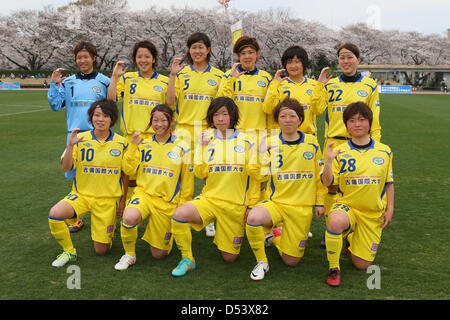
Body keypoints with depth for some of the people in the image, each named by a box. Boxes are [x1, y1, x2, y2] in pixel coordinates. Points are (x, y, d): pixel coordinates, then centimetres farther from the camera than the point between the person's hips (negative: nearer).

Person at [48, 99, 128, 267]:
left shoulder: (121, 143, -4)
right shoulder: (81, 139, -4)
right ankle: (69, 252, -4)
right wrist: (70, 145, -25)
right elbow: (66, 168, -11)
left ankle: (111, 226, 36)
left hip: (108, 199, -1)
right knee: (55, 214, -29)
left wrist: (123, 200, 4)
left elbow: (125, 174, 5)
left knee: (101, 250, 1)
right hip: (81, 195, 1)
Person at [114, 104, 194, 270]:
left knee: (158, 254, 3)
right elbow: (129, 170, 2)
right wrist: (133, 147, -9)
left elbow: (187, 181, 3)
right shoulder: (143, 143, 6)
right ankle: (129, 254, -7)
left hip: (167, 202, -1)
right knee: (129, 218, -35)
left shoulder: (182, 147, 0)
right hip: (144, 193, 1)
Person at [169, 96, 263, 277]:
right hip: (209, 198, 0)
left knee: (229, 258, 3)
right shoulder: (206, 138, 3)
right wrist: (203, 148, -11)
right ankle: (187, 259, -9)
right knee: (180, 214, -31)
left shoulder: (245, 140, 1)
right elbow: (200, 173, -1)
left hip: (236, 204, 0)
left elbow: (255, 173, 1)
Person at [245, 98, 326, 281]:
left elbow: (320, 176, 10)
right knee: (253, 218, -36)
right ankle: (261, 262, -9)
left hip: (302, 207, 1)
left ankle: (277, 235, 33)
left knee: (291, 261, -1)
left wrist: (320, 202, 8)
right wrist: (262, 155, -17)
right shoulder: (270, 143, 0)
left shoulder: (311, 142, 3)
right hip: (275, 202, -1)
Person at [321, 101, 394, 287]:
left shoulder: (384, 151, 1)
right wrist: (328, 162, -27)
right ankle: (334, 268, -17)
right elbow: (327, 183, -12)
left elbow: (389, 183, 10)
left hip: (373, 213, 2)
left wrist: (390, 209, 3)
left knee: (362, 265, 3)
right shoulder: (340, 151, -5)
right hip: (347, 206, -2)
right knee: (336, 221, -40)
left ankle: (353, 240, 39)